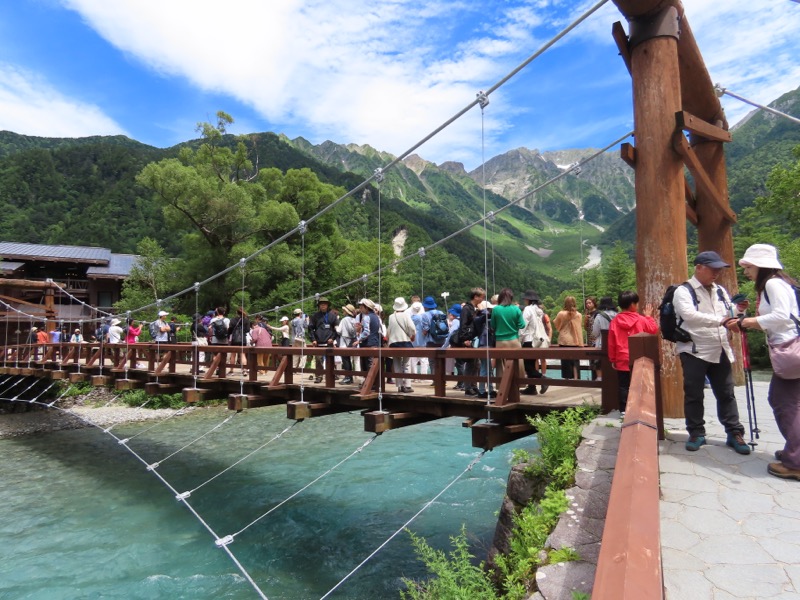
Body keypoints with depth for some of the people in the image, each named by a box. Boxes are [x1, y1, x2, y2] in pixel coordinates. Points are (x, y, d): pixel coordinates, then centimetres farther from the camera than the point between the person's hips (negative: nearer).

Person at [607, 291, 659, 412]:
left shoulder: (615, 321, -2)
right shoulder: (641, 320, -6)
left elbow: (611, 342, 0)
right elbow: (654, 330, 9)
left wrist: (613, 359, 9)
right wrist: (648, 316, 19)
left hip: (622, 360, 1)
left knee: (624, 386, 7)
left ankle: (624, 410, 8)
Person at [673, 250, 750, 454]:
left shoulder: (720, 291, 12)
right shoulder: (684, 291, -9)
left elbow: (728, 315, 18)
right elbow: (689, 315, -26)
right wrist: (720, 320, -34)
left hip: (720, 351, 6)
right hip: (694, 351, -5)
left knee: (726, 394, 11)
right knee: (694, 395, 4)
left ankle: (734, 433, 22)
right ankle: (696, 433, 16)